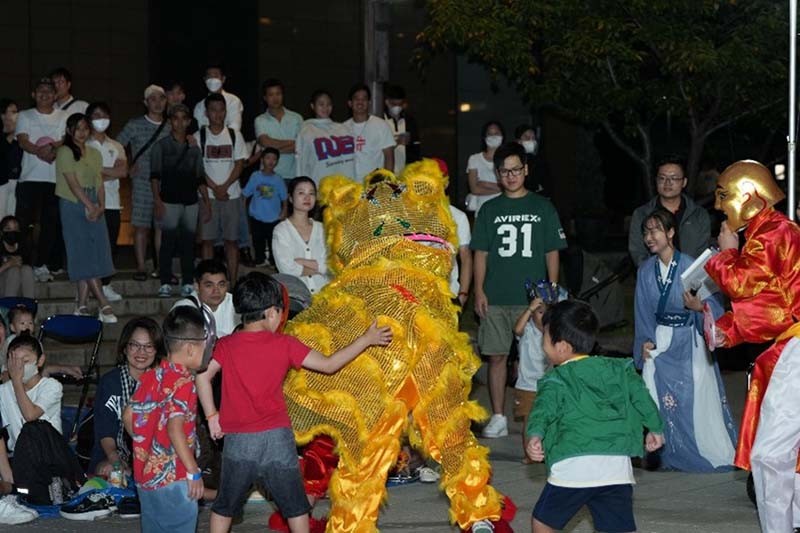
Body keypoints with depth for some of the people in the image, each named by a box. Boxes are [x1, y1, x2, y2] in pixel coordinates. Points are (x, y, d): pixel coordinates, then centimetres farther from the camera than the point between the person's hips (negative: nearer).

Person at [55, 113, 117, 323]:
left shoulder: (94, 154, 16)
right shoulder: (65, 152, -4)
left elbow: (100, 184, 12)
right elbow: (73, 183, -11)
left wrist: (101, 207, -4)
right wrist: (90, 207, -15)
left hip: (94, 209, 6)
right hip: (73, 206, -6)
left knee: (93, 257, -1)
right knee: (84, 257, -9)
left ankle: (82, 306, 2)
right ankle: (104, 305, -15)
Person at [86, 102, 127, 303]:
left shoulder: (116, 147, 18)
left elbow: (123, 171, 2)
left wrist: (99, 170, -6)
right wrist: (110, 173, -6)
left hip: (112, 203, 4)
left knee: (110, 245, 2)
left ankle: (105, 285, 9)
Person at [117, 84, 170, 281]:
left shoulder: (170, 128, 9)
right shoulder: (135, 125, 0)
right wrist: (128, 168, 0)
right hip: (142, 184, -2)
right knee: (141, 226, -1)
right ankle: (141, 268, 4)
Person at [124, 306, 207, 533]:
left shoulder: (150, 377, 7)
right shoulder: (183, 383, -17)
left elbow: (128, 416, 13)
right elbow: (175, 428, -26)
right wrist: (194, 472, -23)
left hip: (145, 476, 8)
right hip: (173, 480, -8)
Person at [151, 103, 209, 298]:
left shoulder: (194, 148, 15)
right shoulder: (161, 146, 5)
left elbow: (200, 178, 17)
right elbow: (155, 175, -1)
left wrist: (206, 203, 10)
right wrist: (157, 199, -12)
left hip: (190, 201, 3)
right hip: (169, 201, -3)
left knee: (188, 242, 2)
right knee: (168, 242, -7)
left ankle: (188, 283, 6)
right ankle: (165, 283, -5)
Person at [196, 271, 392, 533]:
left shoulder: (225, 345, 1)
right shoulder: (284, 345, -4)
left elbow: (202, 376, -8)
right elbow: (329, 365, -2)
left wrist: (212, 416, 3)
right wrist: (366, 340, 6)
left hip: (237, 441, 2)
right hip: (276, 439, -2)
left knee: (224, 507, 15)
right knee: (295, 506, 12)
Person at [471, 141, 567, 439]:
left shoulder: (543, 208, 5)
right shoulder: (490, 210, 9)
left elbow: (552, 252, 6)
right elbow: (480, 253, 9)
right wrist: (479, 291, 0)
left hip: (532, 298, -1)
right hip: (495, 299, 1)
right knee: (496, 356, 3)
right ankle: (498, 418, 10)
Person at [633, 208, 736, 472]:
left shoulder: (691, 267, -13)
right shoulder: (646, 271, 1)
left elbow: (715, 307, -9)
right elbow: (643, 311, 8)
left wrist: (699, 307, -29)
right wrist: (646, 341, -4)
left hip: (689, 343, -4)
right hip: (659, 342, 4)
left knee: (698, 400, -1)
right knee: (660, 401, 3)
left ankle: (716, 455, 13)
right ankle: (669, 455, 16)